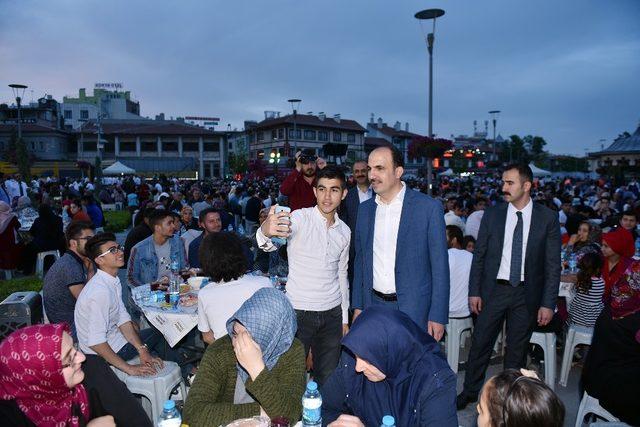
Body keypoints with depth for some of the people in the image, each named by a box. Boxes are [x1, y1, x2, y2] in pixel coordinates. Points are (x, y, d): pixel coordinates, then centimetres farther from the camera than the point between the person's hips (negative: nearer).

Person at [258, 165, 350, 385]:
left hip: (332, 313, 5)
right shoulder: (300, 218, -11)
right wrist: (266, 231, -55)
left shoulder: (344, 231, 6)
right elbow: (271, 244, -31)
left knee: (328, 377, 15)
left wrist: (345, 318, 15)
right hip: (299, 311, -4)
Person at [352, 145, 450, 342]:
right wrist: (358, 305, 10)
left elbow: (440, 266, -8)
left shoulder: (429, 207, -9)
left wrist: (438, 316, -10)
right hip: (373, 305, 4)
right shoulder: (365, 209, 5)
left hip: (413, 309, -4)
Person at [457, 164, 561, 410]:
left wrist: (548, 303, -5)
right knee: (480, 343, 8)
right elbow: (479, 256, 3)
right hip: (494, 290, 1)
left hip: (527, 294, 0)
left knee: (517, 348, 13)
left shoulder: (547, 218, -4)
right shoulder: (492, 215, -1)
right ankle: (470, 391, 27)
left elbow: (553, 264, -2)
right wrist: (474, 292, -1)